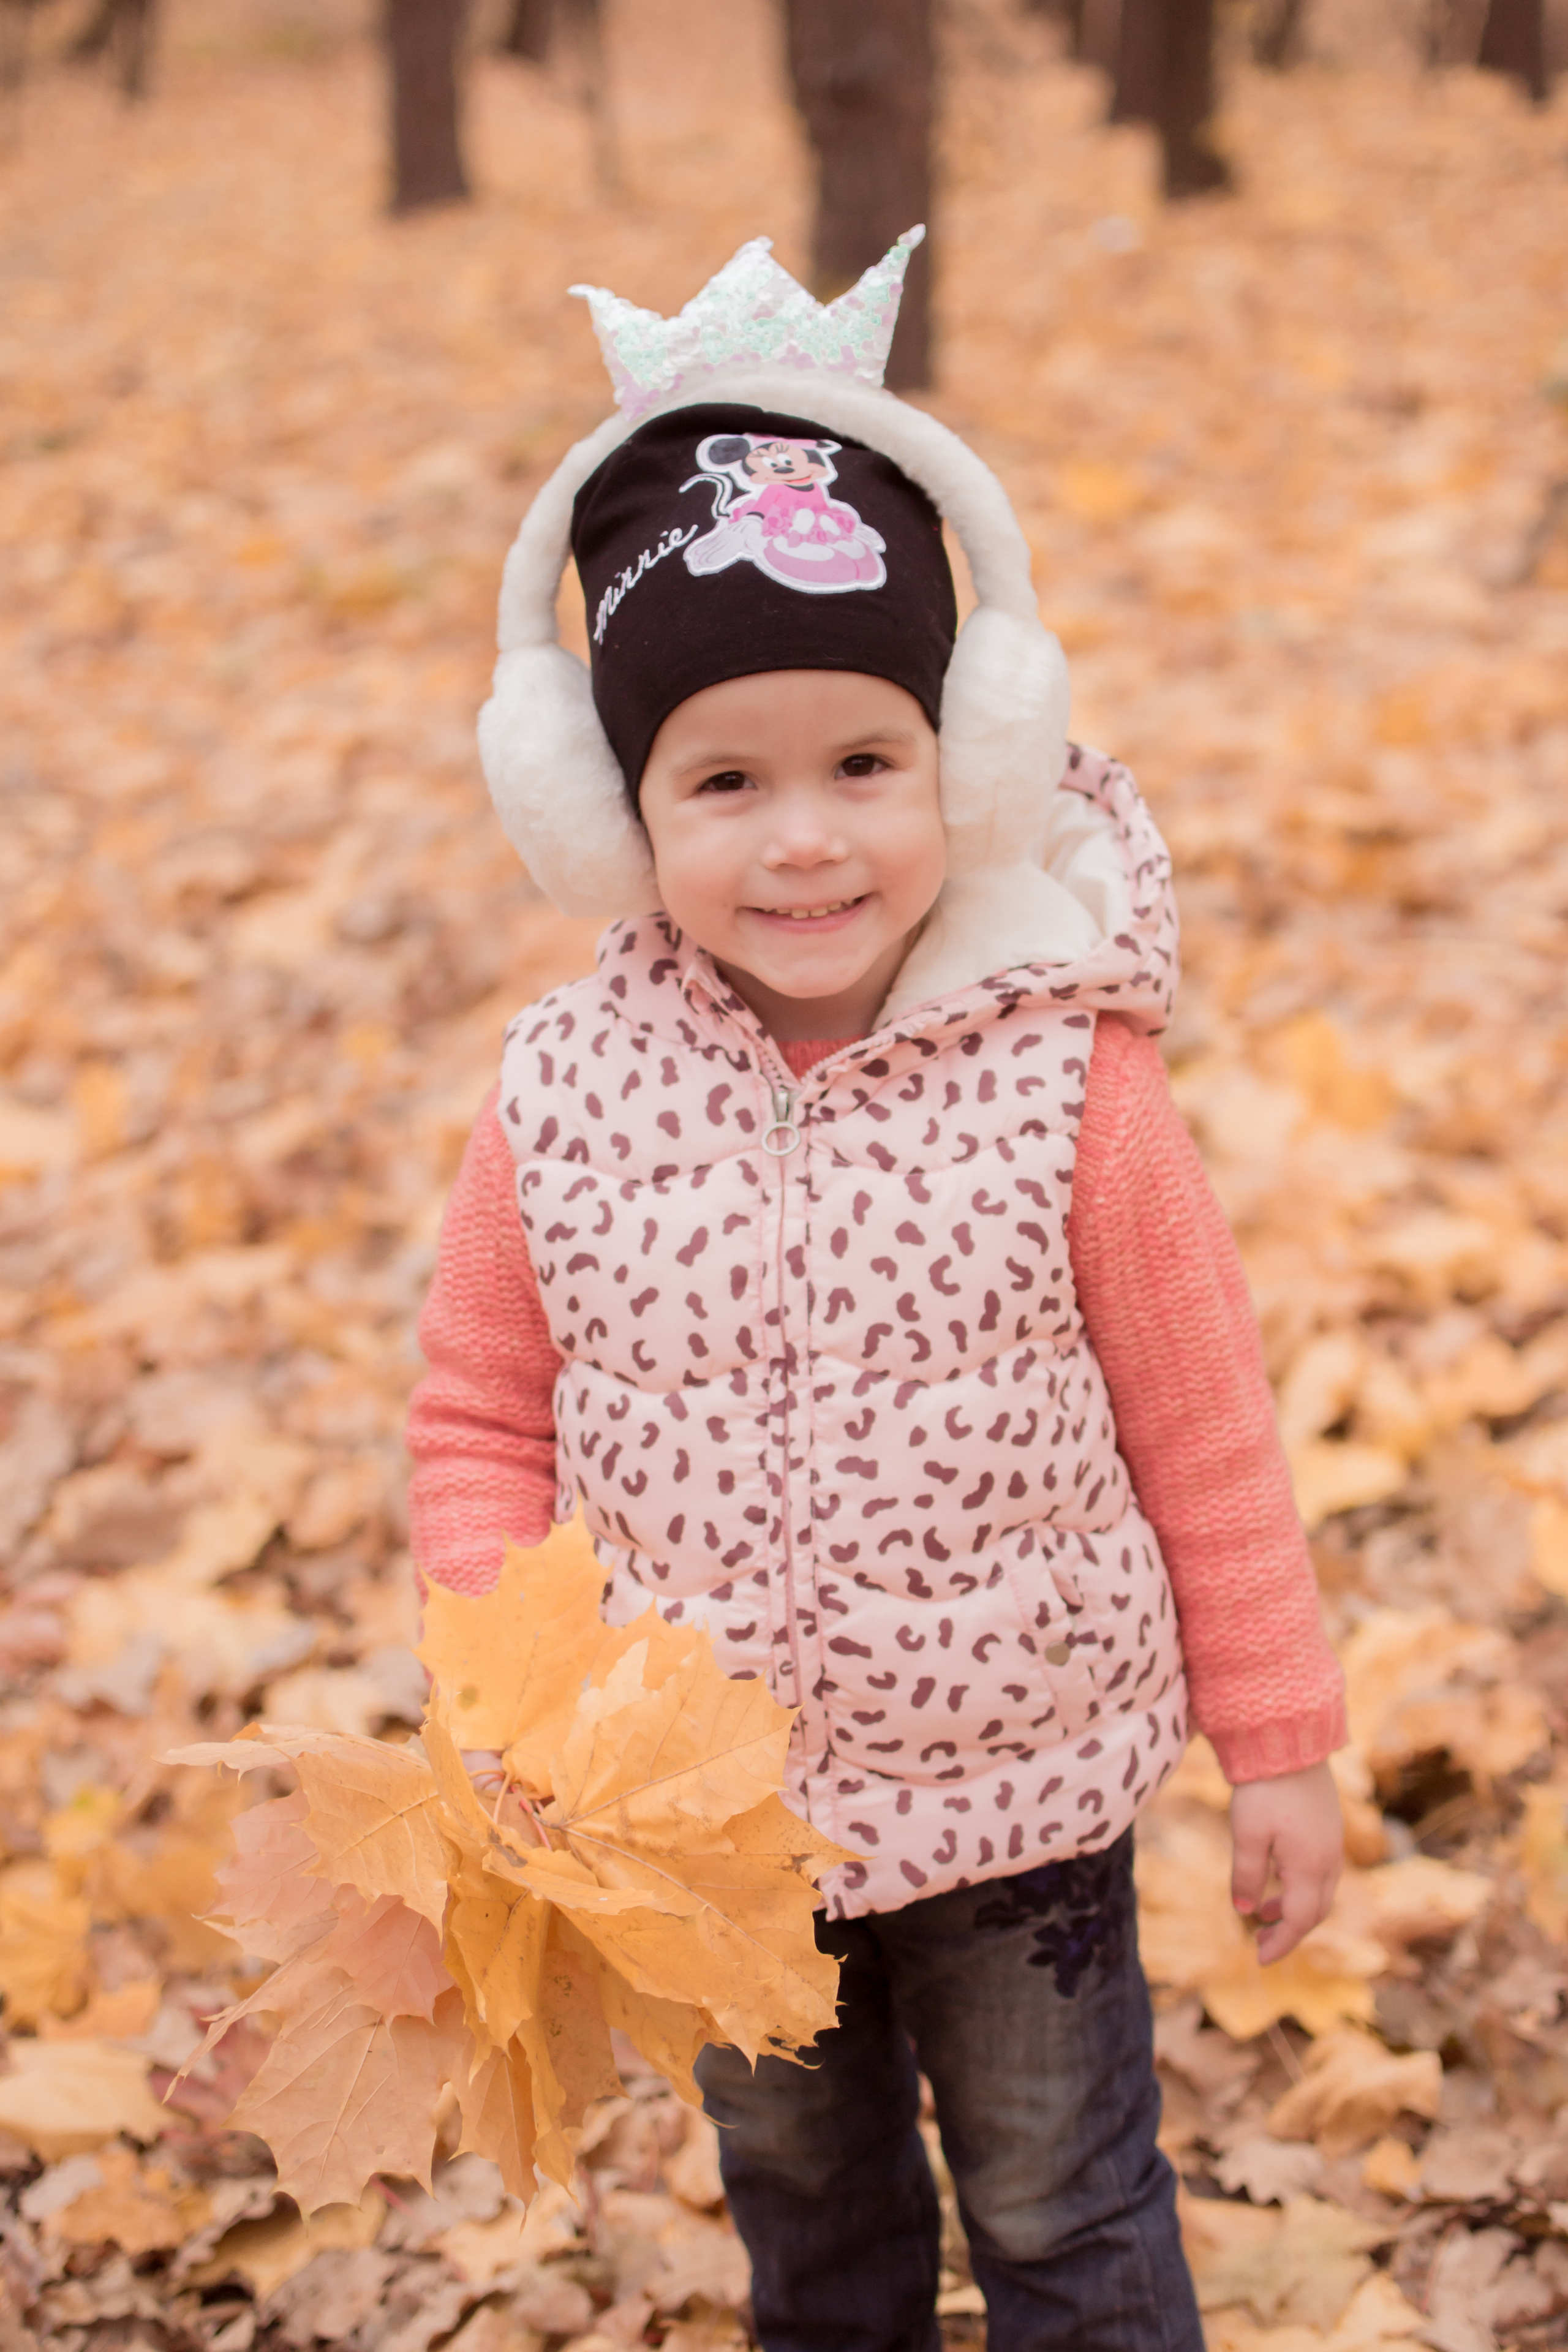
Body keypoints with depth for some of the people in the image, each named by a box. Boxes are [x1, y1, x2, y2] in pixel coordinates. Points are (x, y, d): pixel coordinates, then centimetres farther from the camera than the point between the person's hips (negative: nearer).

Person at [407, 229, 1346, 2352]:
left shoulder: (1065, 1083, -18)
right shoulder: (561, 1107, -14)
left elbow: (1202, 1434, -9)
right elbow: (481, 1425, -1)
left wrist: (1280, 1743, -2)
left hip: (1025, 1801, -2)